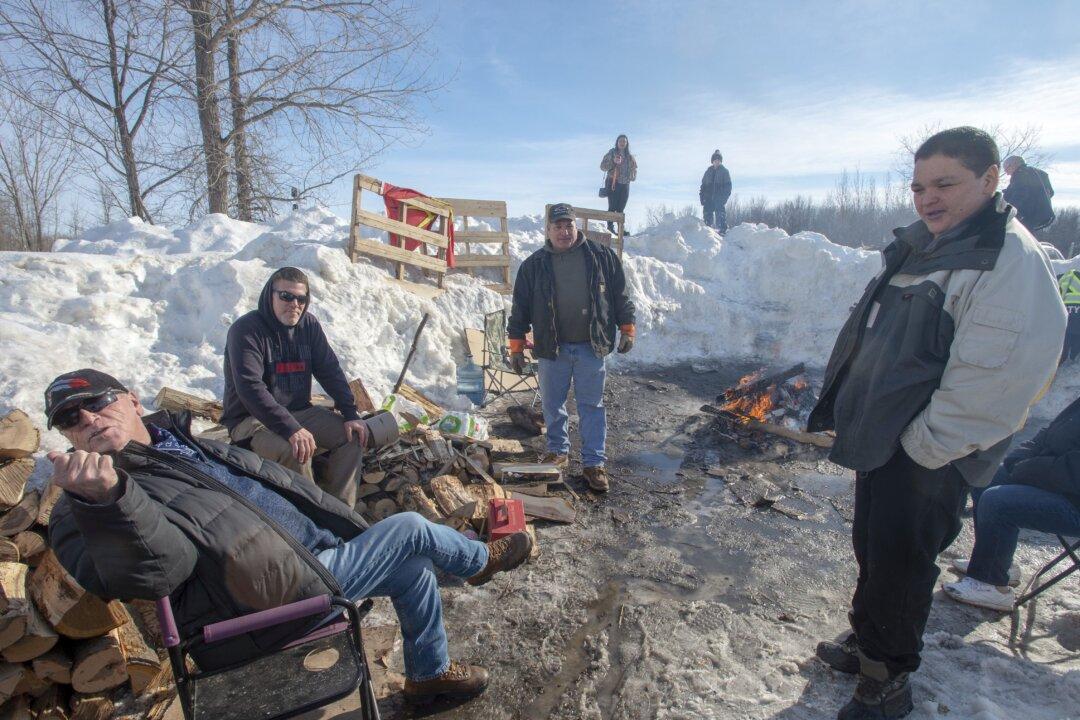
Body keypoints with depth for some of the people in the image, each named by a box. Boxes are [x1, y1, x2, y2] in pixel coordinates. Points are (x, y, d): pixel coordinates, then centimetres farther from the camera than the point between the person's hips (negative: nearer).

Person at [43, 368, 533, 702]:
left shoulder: (188, 444, 14)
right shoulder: (81, 513, -11)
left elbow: (278, 481, 21)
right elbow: (157, 568, -32)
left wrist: (352, 526, 24)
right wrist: (106, 497, -51)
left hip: (313, 551, 9)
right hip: (280, 592, -8)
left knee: (414, 568, 14)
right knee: (410, 531, -8)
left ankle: (430, 674, 35)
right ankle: (482, 559, 24)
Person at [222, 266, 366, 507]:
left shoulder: (309, 325, 5)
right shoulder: (246, 330, -15)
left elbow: (330, 371, 5)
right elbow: (250, 388, -26)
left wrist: (351, 414, -8)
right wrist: (291, 429, -35)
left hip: (299, 412, 7)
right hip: (250, 419, -6)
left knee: (353, 434, -9)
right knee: (294, 449, -34)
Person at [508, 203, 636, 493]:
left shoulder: (601, 256, 0)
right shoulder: (534, 265, 0)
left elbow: (620, 295, 7)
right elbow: (520, 308, 3)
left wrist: (627, 330, 5)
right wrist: (516, 346, 2)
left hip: (592, 347, -1)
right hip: (551, 348, 1)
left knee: (592, 406, 6)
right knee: (552, 405, 13)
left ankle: (594, 462, 16)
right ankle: (558, 450, 33)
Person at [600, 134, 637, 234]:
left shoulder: (629, 156, 14)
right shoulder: (611, 153, 1)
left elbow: (633, 169, 23)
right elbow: (602, 166, -4)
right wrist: (613, 162, -19)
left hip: (625, 184, 4)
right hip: (613, 183, -4)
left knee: (621, 208, 6)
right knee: (612, 206, -10)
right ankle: (610, 227, -6)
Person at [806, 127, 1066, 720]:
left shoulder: (1013, 260, -19)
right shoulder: (922, 246, 9)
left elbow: (991, 381, -24)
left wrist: (922, 448, -18)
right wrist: (857, 420, 13)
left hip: (927, 459, -9)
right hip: (879, 442, 9)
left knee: (898, 565, 7)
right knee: (870, 548, 22)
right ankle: (866, 643, 44)